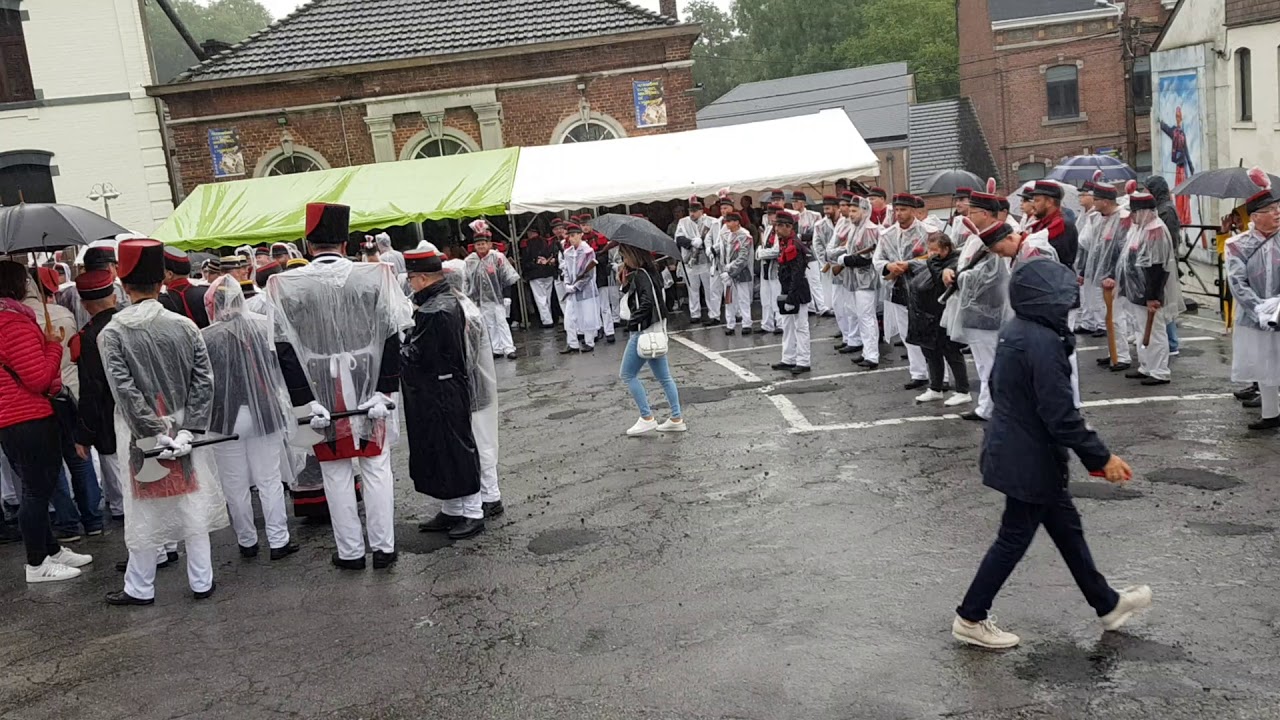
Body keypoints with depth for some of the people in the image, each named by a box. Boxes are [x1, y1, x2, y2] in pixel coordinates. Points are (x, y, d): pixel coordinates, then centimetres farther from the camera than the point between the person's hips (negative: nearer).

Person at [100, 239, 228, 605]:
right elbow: (204, 382, -8)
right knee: (193, 504, 11)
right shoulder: (185, 327, -5)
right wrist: (188, 430, -8)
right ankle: (202, 582, 19)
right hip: (184, 428, 2)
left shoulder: (112, 334, -11)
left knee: (146, 510, 9)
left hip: (141, 436, -2)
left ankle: (140, 588, 23)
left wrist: (152, 435, -12)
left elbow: (125, 392, -16)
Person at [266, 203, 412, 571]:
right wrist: (384, 392, -6)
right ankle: (383, 547, 18)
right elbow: (391, 339, -8)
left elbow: (285, 349, -8)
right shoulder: (376, 276, -6)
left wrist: (306, 401, -7)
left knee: (337, 474, 11)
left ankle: (350, 551, 20)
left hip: (321, 393, 0)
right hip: (368, 386, 0)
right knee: (376, 468, 11)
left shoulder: (284, 287, -6)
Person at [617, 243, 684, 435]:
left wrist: (633, 321, -19)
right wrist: (625, 272, 7)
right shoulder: (648, 272, 13)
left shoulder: (641, 275, -15)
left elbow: (647, 302, -26)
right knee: (663, 376, 11)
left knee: (627, 374, 2)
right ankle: (677, 419, 14)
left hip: (643, 331, -10)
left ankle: (647, 418, 3)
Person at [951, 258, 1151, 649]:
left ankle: (1107, 604, 37)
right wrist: (1101, 458, -17)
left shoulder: (1014, 331, 3)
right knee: (1015, 538, 5)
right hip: (1029, 460, -10)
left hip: (1010, 449, 10)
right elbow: (1060, 414, -26)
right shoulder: (1044, 342, -26)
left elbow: (999, 387, 15)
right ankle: (970, 618, 16)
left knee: (1066, 525, 21)